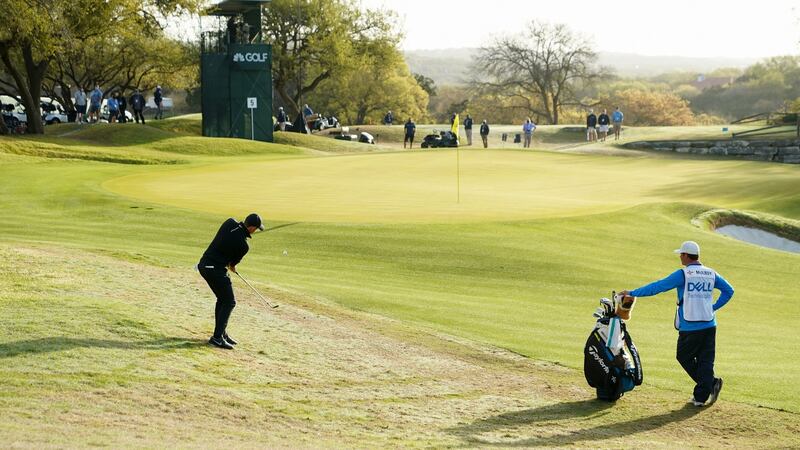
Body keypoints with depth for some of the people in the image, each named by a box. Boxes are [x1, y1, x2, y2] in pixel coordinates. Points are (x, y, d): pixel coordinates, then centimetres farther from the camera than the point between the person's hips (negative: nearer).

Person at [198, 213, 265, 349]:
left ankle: (221, 333, 28)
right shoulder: (243, 245, -18)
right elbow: (235, 261, 0)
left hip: (204, 264, 9)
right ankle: (217, 337, -5)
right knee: (229, 302, -1)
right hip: (216, 270, -9)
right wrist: (231, 265, 24)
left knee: (222, 299, 21)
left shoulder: (230, 222, -3)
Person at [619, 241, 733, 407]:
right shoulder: (711, 274, 8)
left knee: (684, 357, 11)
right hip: (709, 325, 5)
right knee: (705, 360, 9)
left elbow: (658, 286, -10)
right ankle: (701, 397, 0)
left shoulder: (683, 274, -9)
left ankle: (711, 383, -3)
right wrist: (713, 307, 14)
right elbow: (729, 290, 14)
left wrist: (632, 293, -5)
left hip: (689, 327, -5)